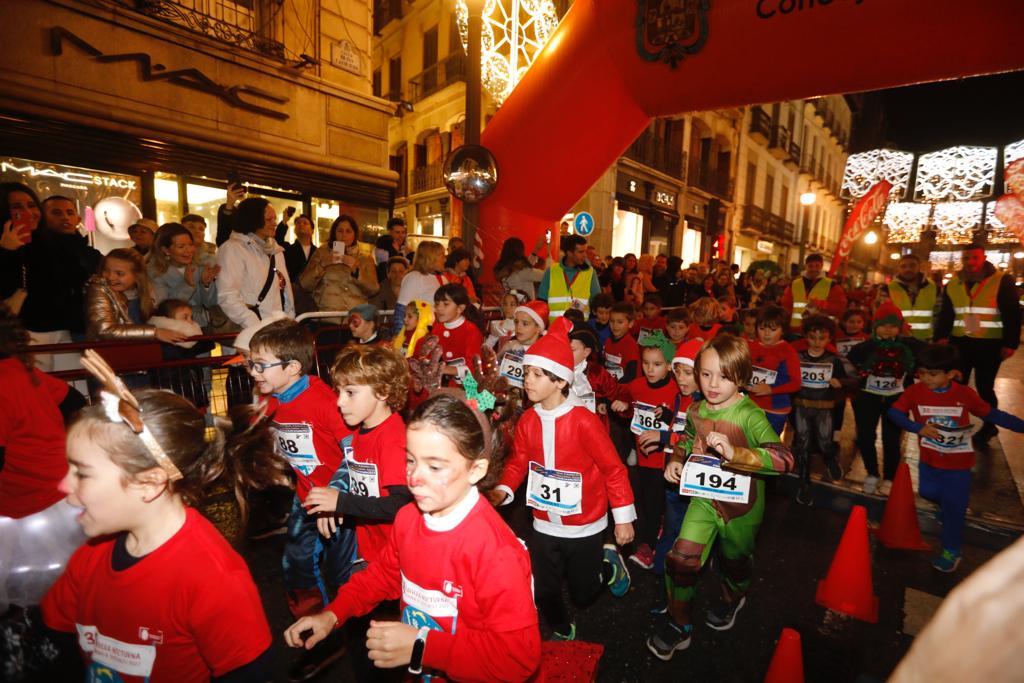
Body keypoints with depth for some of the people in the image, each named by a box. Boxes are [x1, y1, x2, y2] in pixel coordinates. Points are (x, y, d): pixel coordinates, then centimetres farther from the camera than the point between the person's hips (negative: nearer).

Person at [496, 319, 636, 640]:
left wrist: (623, 516, -11)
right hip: (545, 525, 4)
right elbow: (518, 461, 4)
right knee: (544, 593, 13)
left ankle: (609, 564, 43)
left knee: (582, 593, 13)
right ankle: (562, 631, 44)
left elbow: (612, 467, -16)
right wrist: (503, 490, -13)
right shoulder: (527, 420, -7)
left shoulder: (583, 420, -23)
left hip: (585, 526, -4)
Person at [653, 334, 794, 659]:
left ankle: (733, 599, 59)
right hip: (704, 497, 3)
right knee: (682, 558, -6)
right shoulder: (695, 410, -8)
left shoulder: (750, 415, -25)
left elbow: (784, 459, -36)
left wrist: (734, 452, -47)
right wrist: (676, 459, -5)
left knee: (736, 559, 23)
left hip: (741, 504, -3)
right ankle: (678, 625, 20)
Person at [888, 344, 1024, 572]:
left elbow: (991, 414, -1)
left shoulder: (965, 394, -13)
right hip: (929, 458, 1)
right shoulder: (915, 391, -14)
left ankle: (951, 550, 22)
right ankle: (947, 505, 48)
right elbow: (894, 413, -14)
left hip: (958, 461, -1)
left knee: (954, 506, 4)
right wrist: (918, 428, -26)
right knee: (928, 492, 12)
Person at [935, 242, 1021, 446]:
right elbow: (945, 313, 6)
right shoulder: (953, 283, 7)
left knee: (984, 386, 6)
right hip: (959, 342, 3)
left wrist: (1010, 343, -11)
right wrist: (941, 336, -7)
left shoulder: (1001, 281, -4)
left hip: (990, 344, -3)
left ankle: (989, 426, 25)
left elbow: (1012, 314, -6)